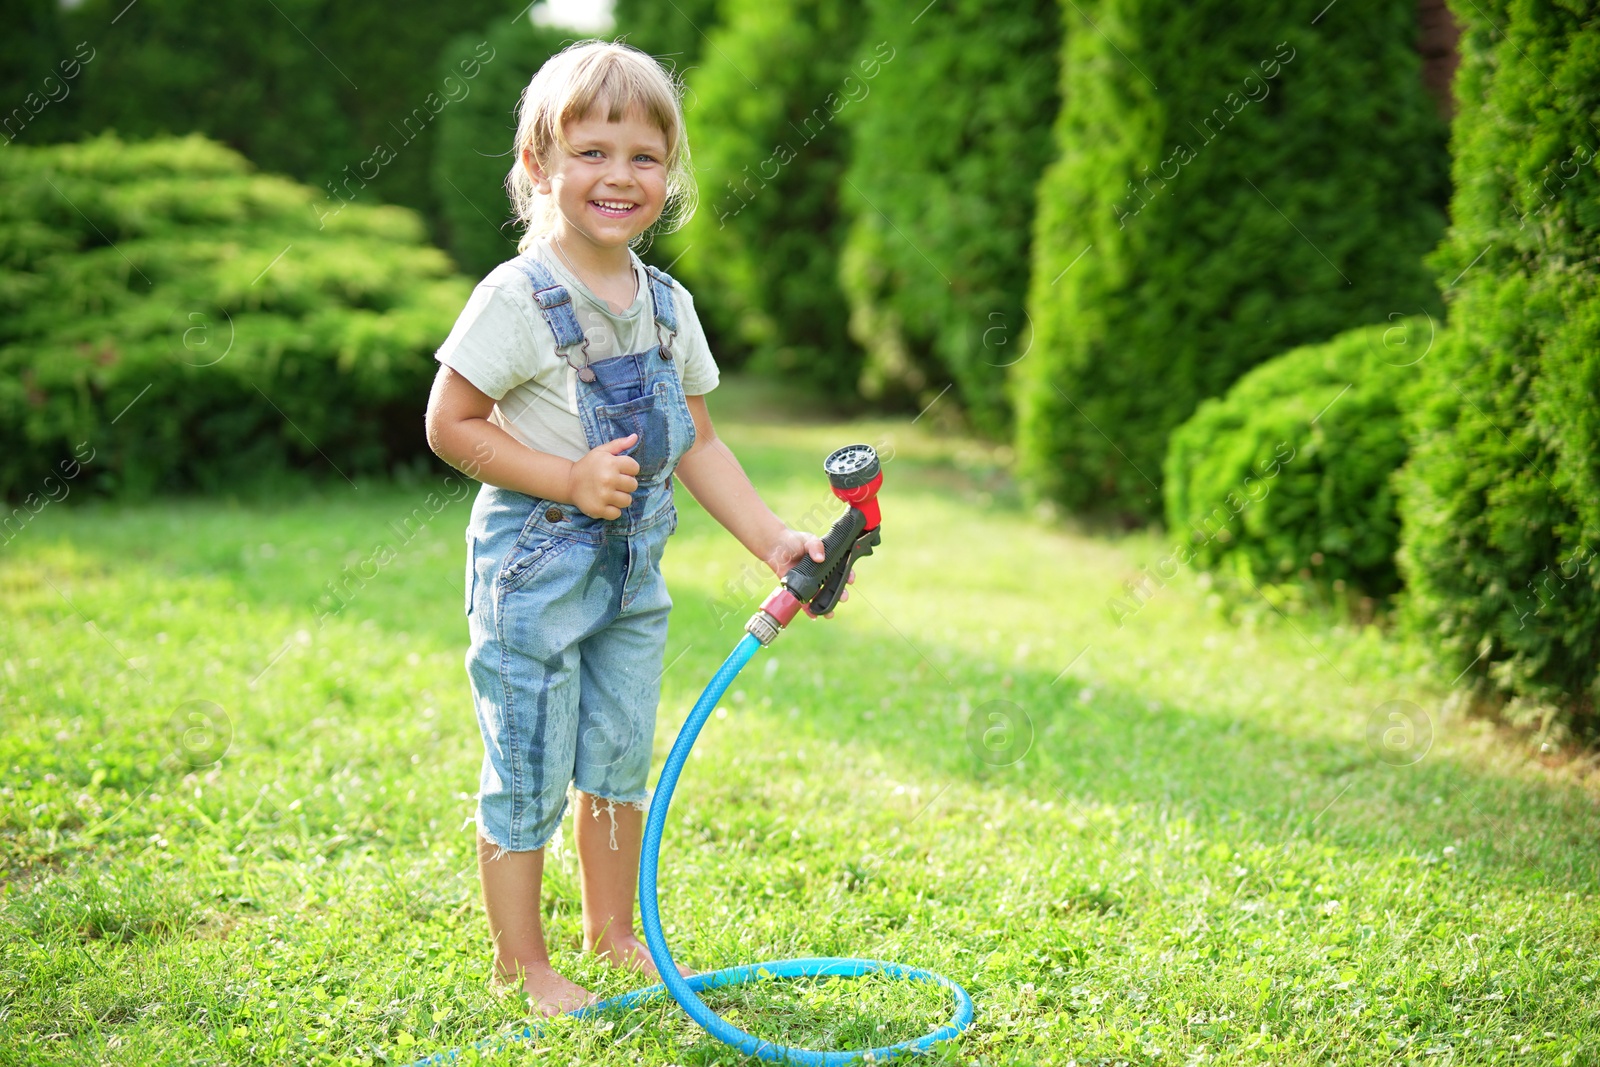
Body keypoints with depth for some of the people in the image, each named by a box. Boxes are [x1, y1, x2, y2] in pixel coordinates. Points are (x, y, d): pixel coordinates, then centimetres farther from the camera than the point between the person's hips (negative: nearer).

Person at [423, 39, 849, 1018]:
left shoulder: (669, 304, 4)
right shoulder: (517, 298, -16)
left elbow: (696, 441, 9)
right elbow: (450, 426, -15)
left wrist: (770, 537, 1)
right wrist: (571, 479, -22)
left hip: (633, 567, 6)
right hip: (533, 564, -6)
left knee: (620, 761, 18)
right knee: (529, 775, 4)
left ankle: (614, 930, 36)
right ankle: (520, 960, 20)